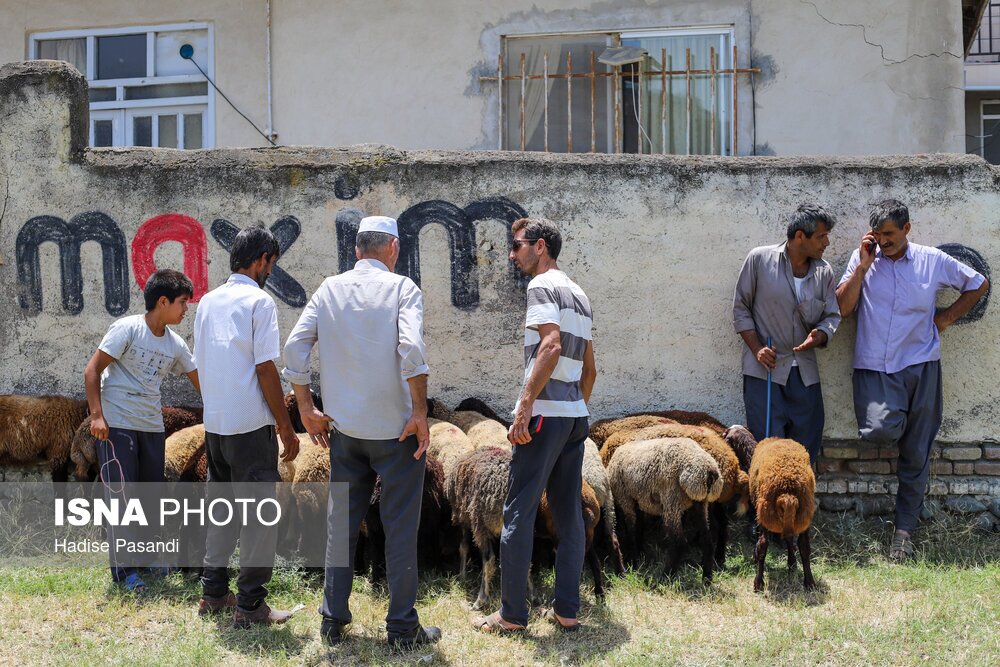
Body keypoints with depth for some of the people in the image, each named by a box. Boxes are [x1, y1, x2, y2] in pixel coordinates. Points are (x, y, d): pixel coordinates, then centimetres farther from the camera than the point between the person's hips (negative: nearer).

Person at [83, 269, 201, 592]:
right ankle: (123, 569, 1)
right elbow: (92, 370, -10)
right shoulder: (128, 328, -10)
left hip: (152, 427, 7)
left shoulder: (175, 344, 7)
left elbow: (199, 380, 13)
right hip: (117, 425, -7)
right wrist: (97, 414, -16)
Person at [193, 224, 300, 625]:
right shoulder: (259, 301, -11)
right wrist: (286, 427, -9)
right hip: (250, 425, -7)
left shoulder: (208, 302, 11)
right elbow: (266, 369, -14)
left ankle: (213, 593, 22)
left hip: (214, 423, 7)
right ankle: (250, 604, 1)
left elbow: (201, 363, 15)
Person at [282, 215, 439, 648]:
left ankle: (333, 620, 19)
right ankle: (402, 626, 9)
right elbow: (411, 348, -20)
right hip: (396, 429, -4)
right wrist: (420, 412, -13)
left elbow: (294, 348, 1)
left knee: (341, 524, 13)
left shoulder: (330, 289, 6)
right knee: (400, 527, 4)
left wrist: (306, 409, 8)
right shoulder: (401, 287, -5)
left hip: (345, 430, 4)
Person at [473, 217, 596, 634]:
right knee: (568, 514, 10)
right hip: (576, 413, 9)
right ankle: (567, 610, 12)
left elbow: (551, 346, -20)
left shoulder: (542, 286, -6)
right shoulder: (579, 295, 20)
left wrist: (525, 405, -23)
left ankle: (512, 615, 0)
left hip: (545, 412, -9)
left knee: (518, 513, -3)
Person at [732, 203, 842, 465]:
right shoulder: (759, 259, -4)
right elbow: (741, 308, 0)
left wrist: (820, 335, -13)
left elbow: (833, 316, 11)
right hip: (765, 368, -4)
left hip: (805, 372, 4)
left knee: (808, 443, 6)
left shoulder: (824, 272, 7)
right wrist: (756, 348, -9)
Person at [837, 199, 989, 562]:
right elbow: (842, 307, -5)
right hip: (874, 366, -1)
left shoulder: (933, 260, 4)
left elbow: (979, 284, 17)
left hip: (921, 365, 1)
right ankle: (897, 424, 12)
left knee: (915, 453, 4)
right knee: (880, 430, -26)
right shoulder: (862, 259, 3)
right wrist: (862, 266, -10)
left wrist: (947, 317, 7)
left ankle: (905, 528, 17)